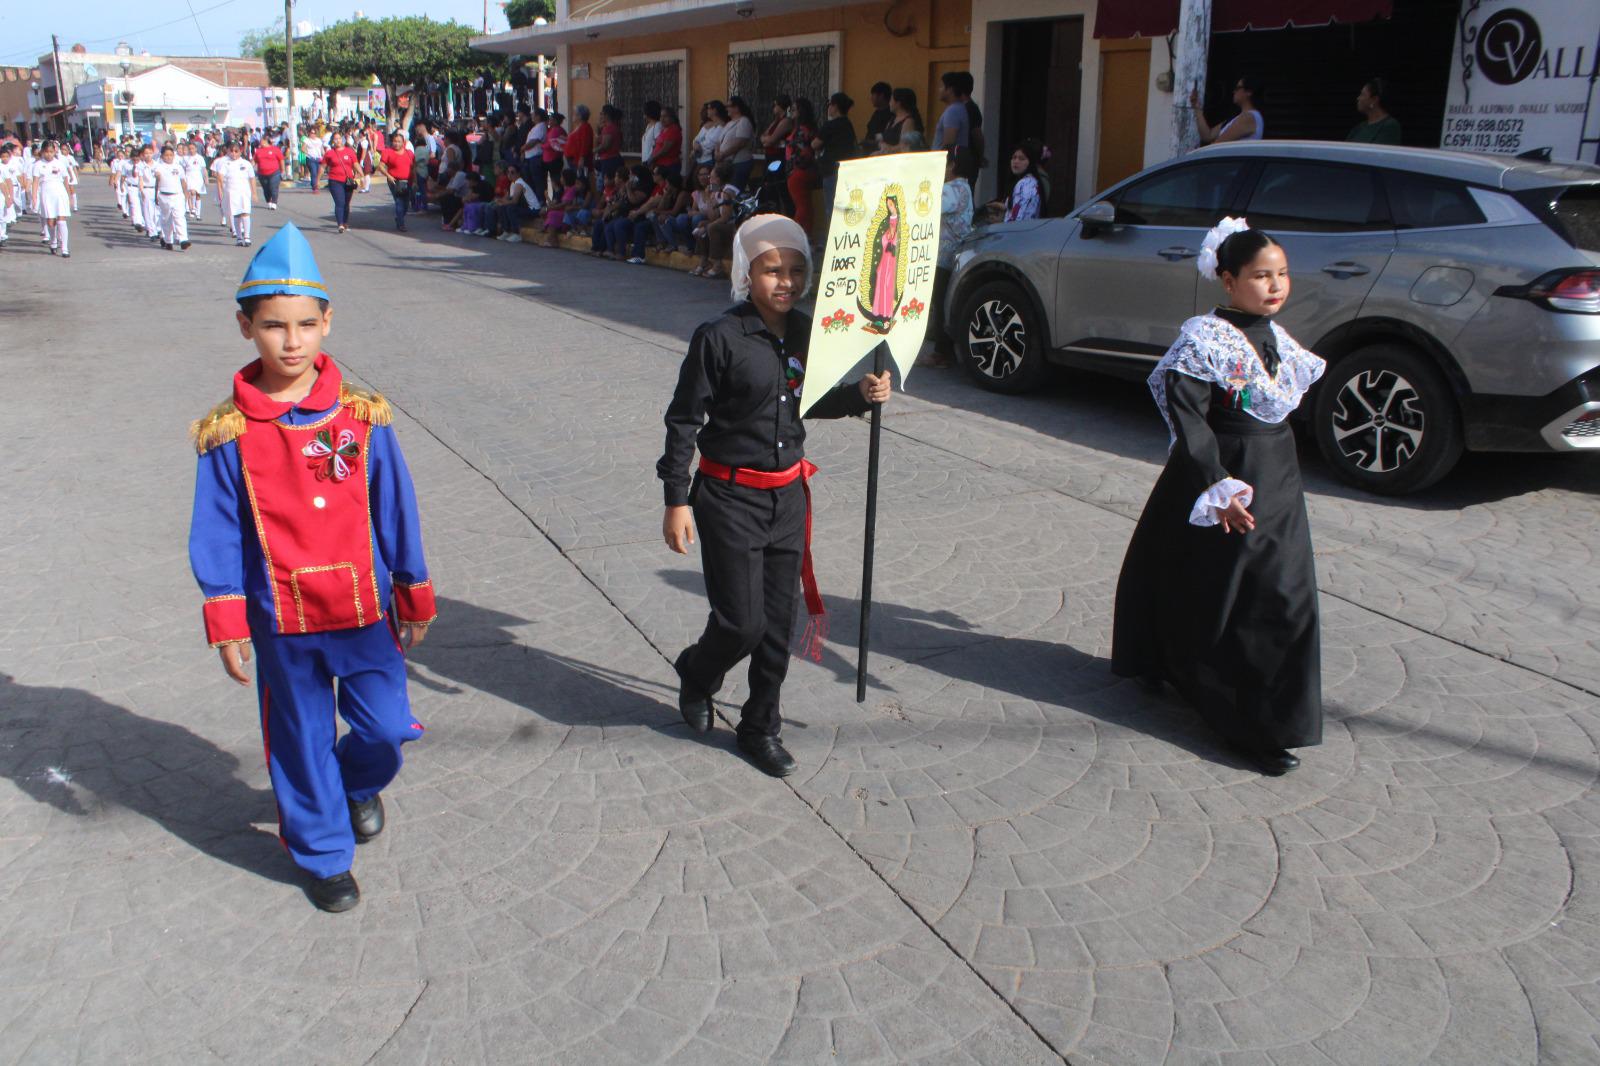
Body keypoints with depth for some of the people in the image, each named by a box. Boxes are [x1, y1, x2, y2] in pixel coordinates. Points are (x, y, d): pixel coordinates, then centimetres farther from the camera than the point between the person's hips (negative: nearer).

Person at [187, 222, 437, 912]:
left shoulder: (363, 418, -5)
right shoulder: (228, 434, -7)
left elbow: (396, 512, 2)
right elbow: (217, 537, -2)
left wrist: (414, 599, 7)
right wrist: (227, 626, -3)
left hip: (365, 610, 1)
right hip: (281, 619, 0)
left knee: (385, 728, 5)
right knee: (301, 741, 12)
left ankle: (359, 785, 41)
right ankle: (323, 857, 33)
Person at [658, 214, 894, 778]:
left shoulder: (804, 333, 3)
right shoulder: (720, 336, -14)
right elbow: (684, 420, -10)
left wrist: (861, 393, -2)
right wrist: (676, 500, -12)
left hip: (788, 496, 5)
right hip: (730, 497, -5)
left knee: (779, 624, 9)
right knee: (742, 622, -4)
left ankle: (761, 728, 27)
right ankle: (696, 675, 30)